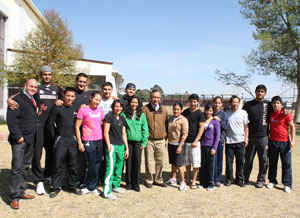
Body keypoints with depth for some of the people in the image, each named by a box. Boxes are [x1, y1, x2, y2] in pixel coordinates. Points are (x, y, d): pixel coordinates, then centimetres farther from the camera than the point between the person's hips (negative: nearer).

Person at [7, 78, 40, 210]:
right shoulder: (17, 99, -9)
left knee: (25, 167, 14)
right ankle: (14, 197, 2)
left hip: (30, 139, 8)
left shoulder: (35, 99, 15)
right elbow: (11, 119, -15)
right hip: (20, 140, -7)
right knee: (17, 168, -5)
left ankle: (21, 192, 25)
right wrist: (18, 136, -19)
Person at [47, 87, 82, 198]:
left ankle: (74, 185, 21)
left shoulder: (76, 109, 8)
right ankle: (56, 187, 13)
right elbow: (50, 123, 0)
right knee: (58, 165, 2)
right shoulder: (58, 109, -2)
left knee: (74, 165, 8)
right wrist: (55, 136, 0)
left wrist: (76, 136, 7)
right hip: (61, 140, -3)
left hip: (73, 140, 3)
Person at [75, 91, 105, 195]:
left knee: (97, 163, 7)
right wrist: (79, 142, -8)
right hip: (88, 141, -5)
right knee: (93, 165, 0)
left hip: (99, 140, 5)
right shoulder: (83, 110, -5)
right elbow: (77, 126, -4)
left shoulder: (100, 111, 11)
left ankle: (86, 186, 22)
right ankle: (92, 187, 20)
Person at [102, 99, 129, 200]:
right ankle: (107, 192, -4)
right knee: (110, 168, -9)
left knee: (119, 167, 13)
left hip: (121, 146, 7)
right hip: (112, 146, -7)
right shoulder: (109, 116, -4)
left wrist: (126, 147, 16)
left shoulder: (122, 119, 14)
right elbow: (106, 132, -7)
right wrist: (109, 146, -13)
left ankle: (115, 185, 30)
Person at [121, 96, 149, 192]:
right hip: (128, 141, 0)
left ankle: (136, 183, 11)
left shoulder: (142, 115, 5)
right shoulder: (124, 114, 3)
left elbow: (145, 129, 5)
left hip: (138, 141, 0)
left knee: (137, 161, -1)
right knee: (129, 162, 3)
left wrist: (144, 142, -1)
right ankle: (128, 183, 16)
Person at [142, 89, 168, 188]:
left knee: (160, 162, 11)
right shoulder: (145, 109, -4)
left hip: (161, 140, 3)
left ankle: (158, 180, 26)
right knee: (148, 162, 3)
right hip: (149, 140, -3)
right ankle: (148, 180, 19)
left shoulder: (164, 110, 8)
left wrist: (165, 136, 11)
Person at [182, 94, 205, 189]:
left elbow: (201, 128, -10)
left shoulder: (199, 113, -6)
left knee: (195, 163, 0)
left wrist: (196, 141, -17)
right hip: (185, 140, 5)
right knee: (186, 162, 12)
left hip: (195, 142, -5)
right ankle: (188, 179, 25)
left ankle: (194, 181, 11)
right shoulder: (185, 112, 9)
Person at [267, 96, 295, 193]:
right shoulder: (270, 115, 5)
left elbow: (292, 127, -4)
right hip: (272, 142, 4)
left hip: (285, 142, -4)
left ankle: (287, 184, 12)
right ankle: (272, 181, 25)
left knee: (287, 164, 2)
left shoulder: (285, 114, -7)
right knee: (272, 163, 12)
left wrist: (292, 140, -10)